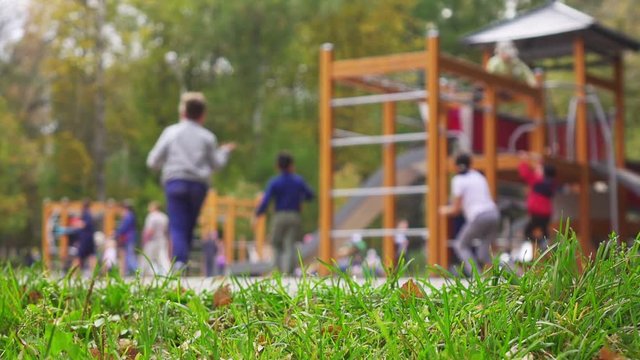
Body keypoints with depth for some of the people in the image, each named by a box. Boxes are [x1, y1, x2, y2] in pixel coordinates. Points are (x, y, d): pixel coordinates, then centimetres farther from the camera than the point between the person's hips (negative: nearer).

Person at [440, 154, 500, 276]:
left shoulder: (458, 180, 3)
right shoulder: (479, 176, 20)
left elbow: (456, 209, 2)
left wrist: (446, 210, 23)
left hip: (478, 217, -6)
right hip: (494, 213, 6)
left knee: (460, 245, 11)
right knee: (484, 252, 11)